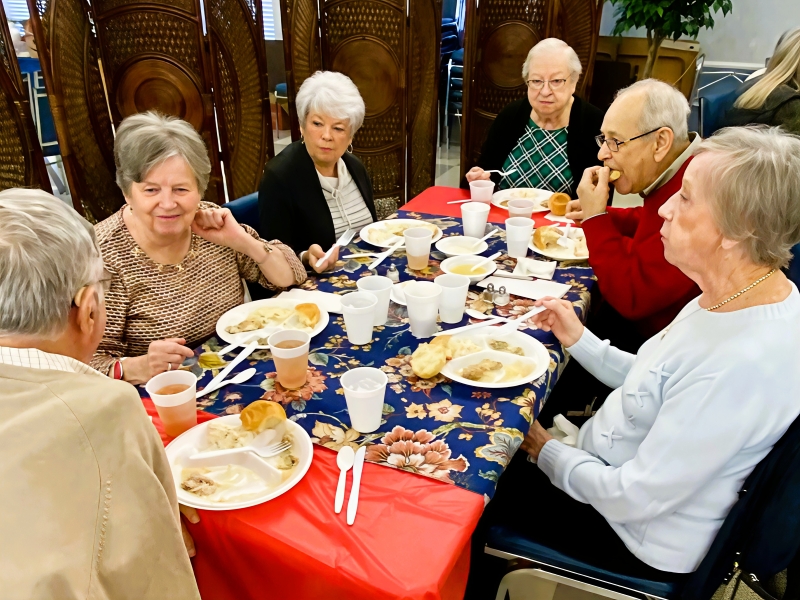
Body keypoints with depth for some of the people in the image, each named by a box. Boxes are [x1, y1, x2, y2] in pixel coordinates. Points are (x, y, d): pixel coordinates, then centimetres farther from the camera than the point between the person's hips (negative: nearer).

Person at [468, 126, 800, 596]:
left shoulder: (746, 360, -35)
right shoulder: (733, 298, -6)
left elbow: (636, 498, -29)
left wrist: (549, 453, -13)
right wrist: (579, 339, -1)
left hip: (637, 539, -7)